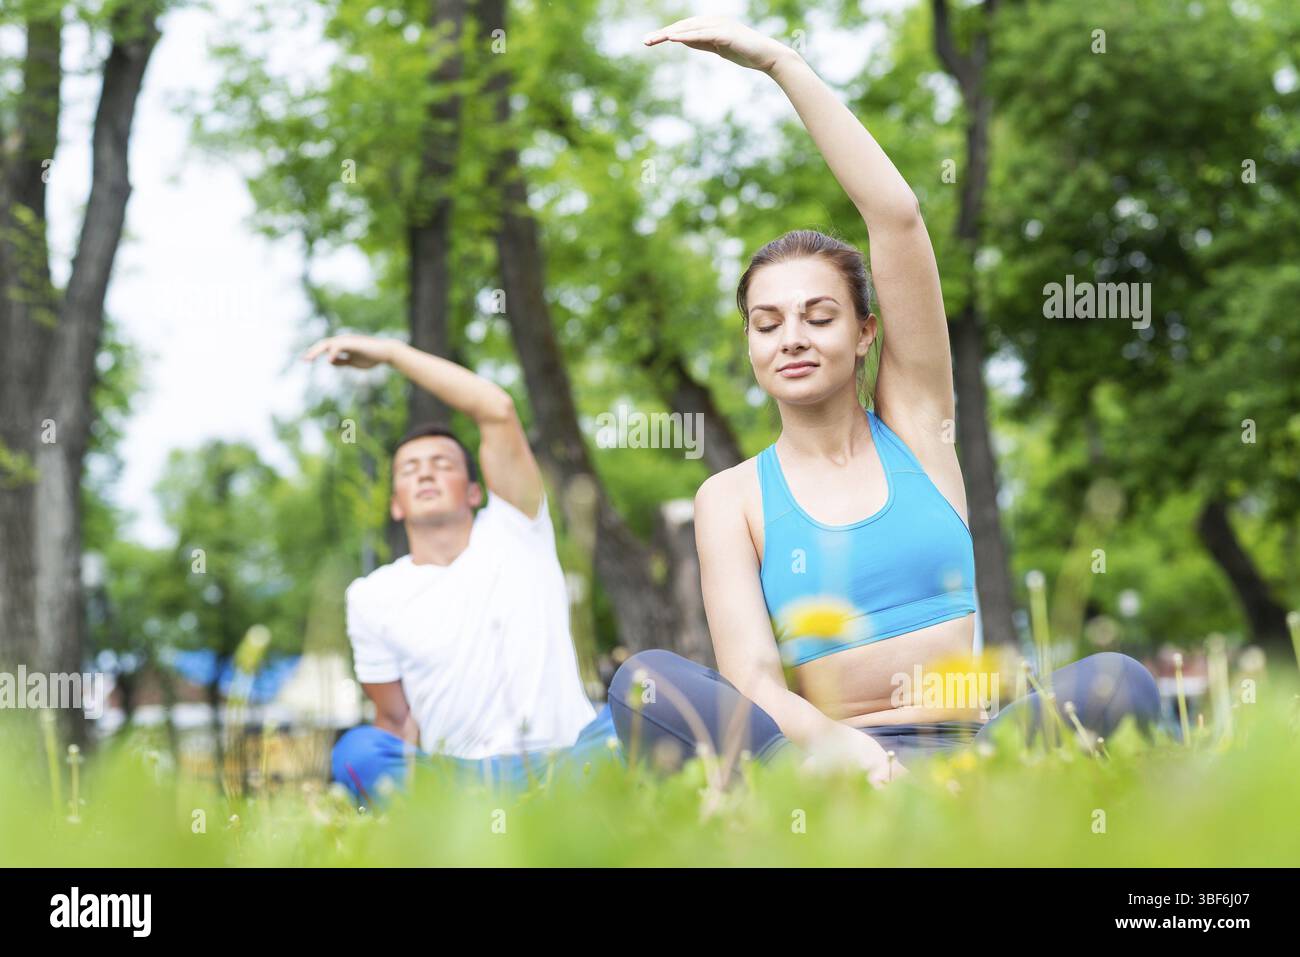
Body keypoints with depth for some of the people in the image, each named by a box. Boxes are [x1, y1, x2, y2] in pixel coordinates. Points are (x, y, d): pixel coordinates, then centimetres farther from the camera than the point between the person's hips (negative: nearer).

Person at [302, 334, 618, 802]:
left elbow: (498, 410, -9)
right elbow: (396, 719, 10)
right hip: (461, 777, 1)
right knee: (356, 751, -29)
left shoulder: (513, 532, 5)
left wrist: (390, 351, -8)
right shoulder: (373, 598, 8)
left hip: (566, 760, 0)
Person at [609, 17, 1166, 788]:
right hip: (823, 758, -1)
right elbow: (750, 673, -7)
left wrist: (778, 61, 3)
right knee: (647, 683, -30)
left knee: (1113, 685, -30)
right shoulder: (733, 499, 10)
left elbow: (897, 216, 4)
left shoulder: (915, 422, 14)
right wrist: (843, 752, -30)